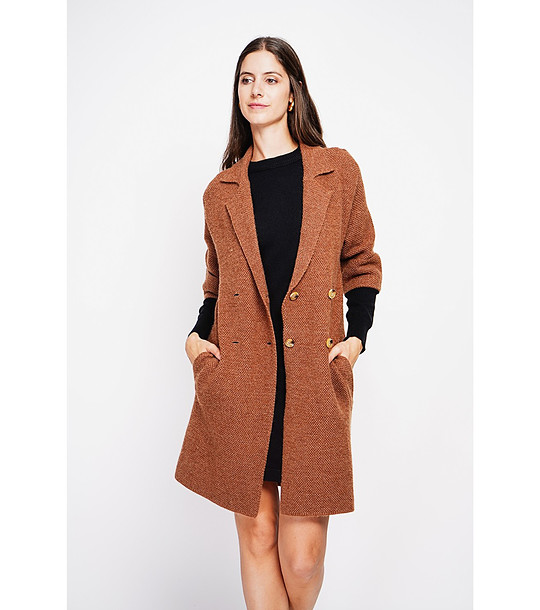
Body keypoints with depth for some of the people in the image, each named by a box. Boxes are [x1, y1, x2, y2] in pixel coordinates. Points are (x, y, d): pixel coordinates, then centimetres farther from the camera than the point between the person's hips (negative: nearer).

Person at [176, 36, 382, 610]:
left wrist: (356, 337, 0)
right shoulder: (222, 189, 12)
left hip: (312, 372, -1)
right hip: (238, 374, 2)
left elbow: (362, 264, 13)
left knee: (302, 551, -1)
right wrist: (196, 336, 3)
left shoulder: (337, 170, 7)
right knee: (255, 533, 6)